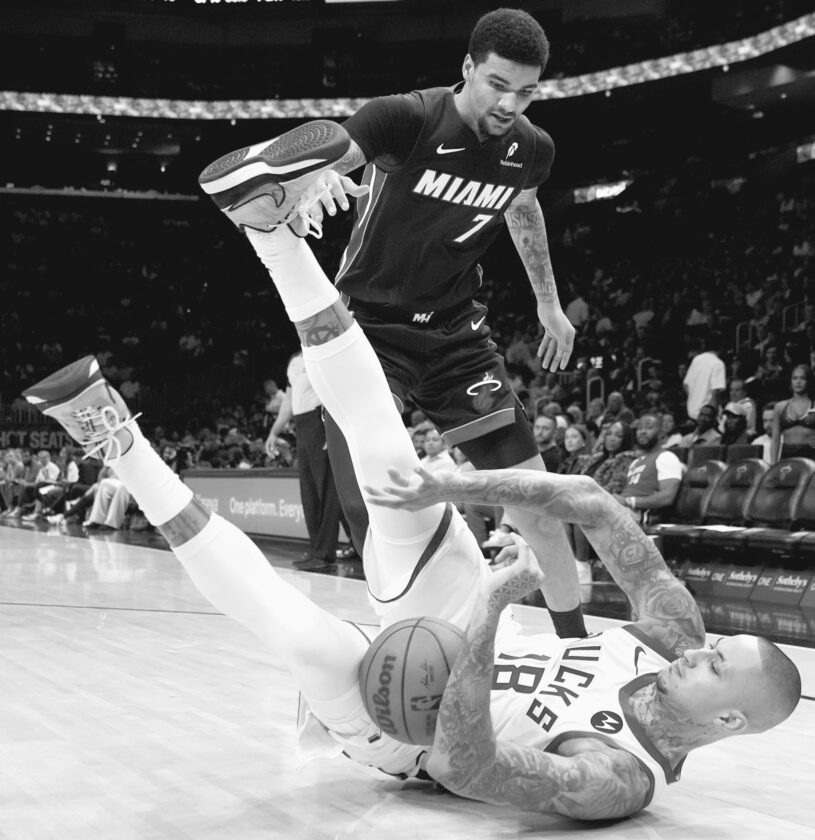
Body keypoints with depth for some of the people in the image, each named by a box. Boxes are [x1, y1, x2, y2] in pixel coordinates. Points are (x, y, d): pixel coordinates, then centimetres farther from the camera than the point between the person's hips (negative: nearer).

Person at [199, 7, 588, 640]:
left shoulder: (532, 149, -4)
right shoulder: (407, 118, -21)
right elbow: (324, 152, -38)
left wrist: (549, 302, 26)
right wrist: (303, 181, -62)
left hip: (455, 331, 4)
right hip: (369, 323, -4)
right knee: (373, 511, -18)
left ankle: (578, 645, 18)